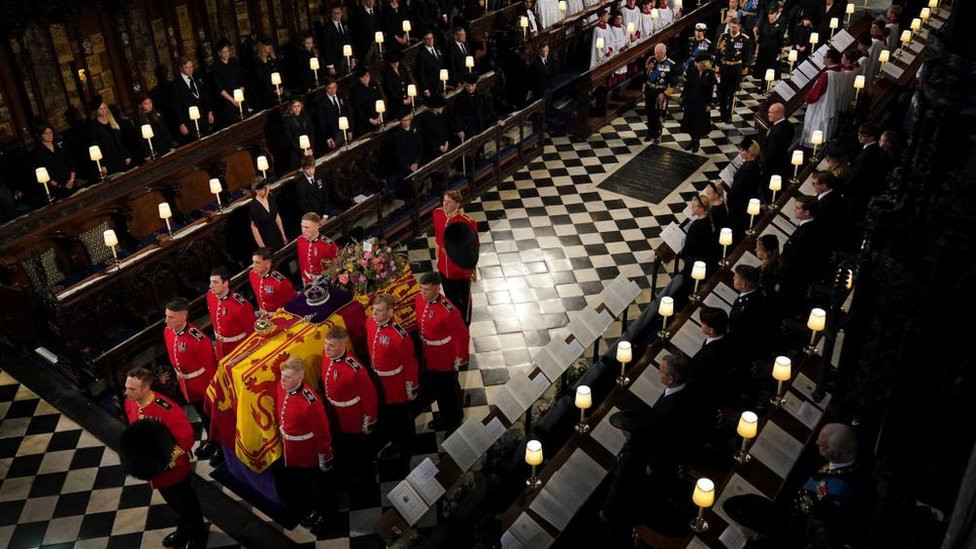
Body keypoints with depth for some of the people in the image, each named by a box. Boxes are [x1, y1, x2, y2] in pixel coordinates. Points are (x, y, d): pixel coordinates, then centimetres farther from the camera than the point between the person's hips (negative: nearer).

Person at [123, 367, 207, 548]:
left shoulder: (166, 409, -35)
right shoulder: (130, 404, -12)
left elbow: (187, 437, -27)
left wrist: (168, 460, -25)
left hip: (172, 469, -6)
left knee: (187, 503, 18)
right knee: (174, 503, 29)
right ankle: (183, 530, 55)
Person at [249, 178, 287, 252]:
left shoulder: (271, 198, -4)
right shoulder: (254, 206, -21)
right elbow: (254, 228, -15)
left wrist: (283, 235, 13)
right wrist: (263, 248, -13)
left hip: (277, 237, 6)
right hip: (266, 241, -5)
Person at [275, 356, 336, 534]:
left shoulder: (309, 401, -34)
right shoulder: (281, 387, -12)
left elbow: (323, 433, -24)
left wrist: (325, 460, -15)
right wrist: (280, 432, 18)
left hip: (308, 456, -7)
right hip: (289, 452, 7)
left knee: (317, 486, 18)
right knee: (298, 485, 27)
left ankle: (323, 515, 42)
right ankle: (309, 511, 51)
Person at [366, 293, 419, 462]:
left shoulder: (398, 334, -32)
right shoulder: (370, 323, -11)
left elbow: (410, 363, -21)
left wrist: (411, 389, -13)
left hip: (395, 383, -7)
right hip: (377, 380, 7)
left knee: (401, 417, 16)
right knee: (385, 415, 26)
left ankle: (405, 450, 39)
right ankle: (394, 443, 50)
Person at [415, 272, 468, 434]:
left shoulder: (447, 310, -33)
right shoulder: (419, 299, -11)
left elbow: (461, 335, -23)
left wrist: (459, 359, -15)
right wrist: (421, 344, 15)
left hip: (446, 360, -7)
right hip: (429, 357, 7)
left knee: (449, 390, 15)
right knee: (433, 388, 25)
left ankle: (455, 422, 39)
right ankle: (445, 417, 49)